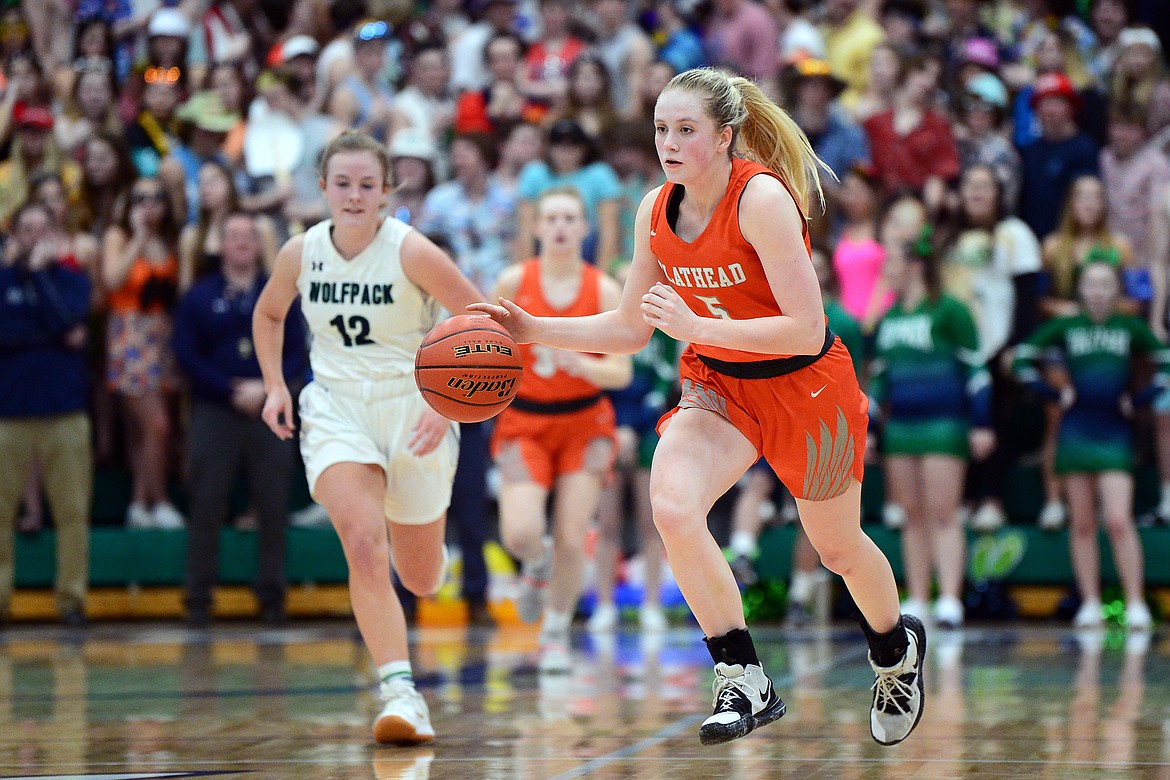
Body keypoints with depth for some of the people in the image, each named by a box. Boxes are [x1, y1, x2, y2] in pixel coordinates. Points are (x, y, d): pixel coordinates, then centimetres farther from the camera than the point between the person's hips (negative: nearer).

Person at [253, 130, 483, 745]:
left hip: (413, 409, -1)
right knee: (363, 546, -25)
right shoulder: (301, 252, -4)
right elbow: (268, 314, 17)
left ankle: (423, 543, 50)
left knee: (421, 580, 11)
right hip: (336, 408, 1)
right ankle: (400, 690, -27)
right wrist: (275, 386, 4)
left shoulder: (410, 251, -16)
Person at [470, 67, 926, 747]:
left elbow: (806, 332, -29)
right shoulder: (656, 211, -7)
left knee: (839, 547, 15)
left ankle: (898, 648, 50)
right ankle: (746, 683, -13)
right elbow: (630, 330, 5)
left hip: (806, 387, -4)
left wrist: (697, 326, -34)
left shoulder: (762, 198, -26)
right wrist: (534, 330, -6)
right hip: (717, 384, 4)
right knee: (672, 507, -25)